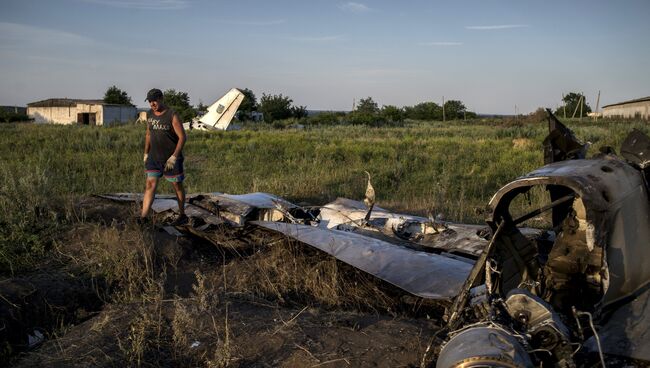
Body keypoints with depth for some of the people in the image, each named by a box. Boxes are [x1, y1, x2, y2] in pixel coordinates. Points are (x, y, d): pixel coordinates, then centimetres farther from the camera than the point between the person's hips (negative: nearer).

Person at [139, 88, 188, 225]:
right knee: (150, 185, -5)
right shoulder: (150, 115, 4)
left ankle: (182, 215, 23)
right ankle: (143, 217, -10)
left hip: (171, 158, -5)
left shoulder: (173, 116, -16)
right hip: (154, 157, 5)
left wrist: (174, 157, -22)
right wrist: (146, 154, 12)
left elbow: (183, 137, -17)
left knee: (177, 186, 8)